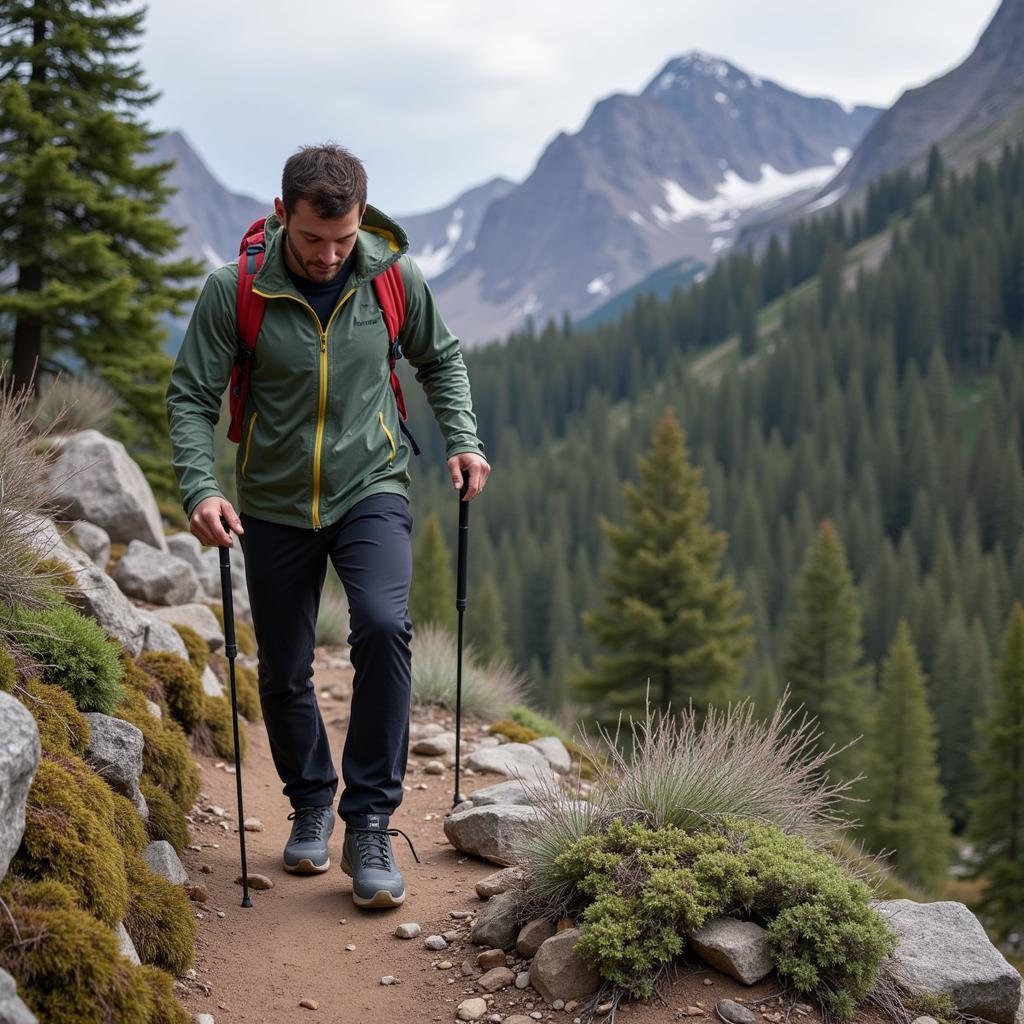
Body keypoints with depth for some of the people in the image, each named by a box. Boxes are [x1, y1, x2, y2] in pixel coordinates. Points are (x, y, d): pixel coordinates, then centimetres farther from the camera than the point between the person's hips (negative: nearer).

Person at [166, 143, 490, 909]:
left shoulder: (395, 277, -8)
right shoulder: (234, 289, -13)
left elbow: (441, 359, 11)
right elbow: (191, 397, -8)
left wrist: (462, 440, -2)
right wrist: (200, 486, -24)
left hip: (372, 489, 0)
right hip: (275, 507, 1)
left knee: (384, 627, -25)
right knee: (284, 673, 8)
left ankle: (370, 824, -14)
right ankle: (312, 802, 35)